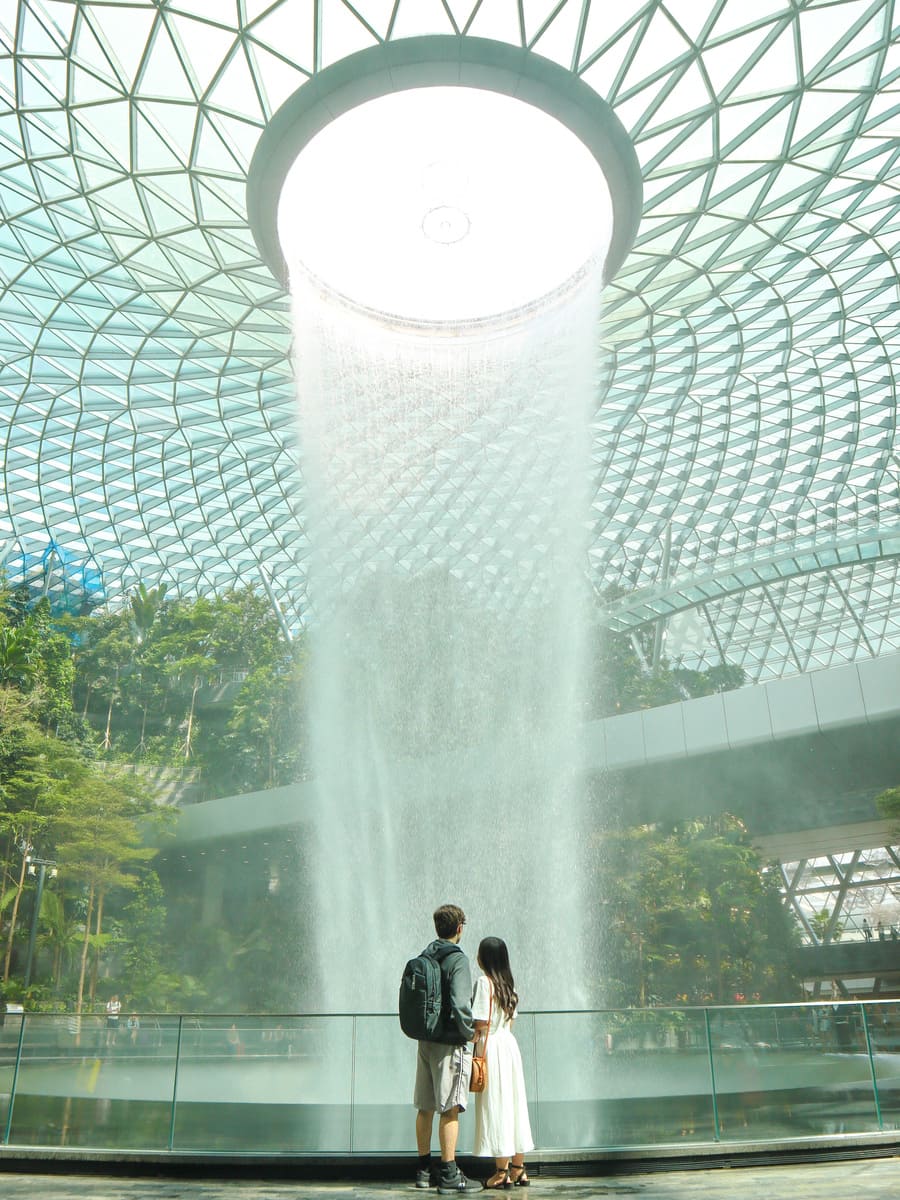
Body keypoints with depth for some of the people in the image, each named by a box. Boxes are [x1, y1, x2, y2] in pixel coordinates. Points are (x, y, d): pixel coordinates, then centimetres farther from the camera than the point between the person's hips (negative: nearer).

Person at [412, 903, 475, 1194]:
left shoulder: (423, 957, 8)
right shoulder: (457, 959, -15)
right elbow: (460, 1004, -24)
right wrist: (470, 1032, -9)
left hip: (424, 1041, 7)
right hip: (450, 1044, -7)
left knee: (425, 1108, 15)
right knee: (450, 1110, 0)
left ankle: (423, 1169, 24)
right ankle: (448, 1174, 5)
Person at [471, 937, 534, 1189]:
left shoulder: (484, 981, -14)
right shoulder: (508, 982, 9)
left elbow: (481, 1023, -16)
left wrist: (473, 1051, -6)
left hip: (491, 1047, -7)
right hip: (510, 1044, 7)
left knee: (495, 1104, -1)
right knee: (514, 1102, 11)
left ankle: (502, 1171, 3)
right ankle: (518, 1169, 19)